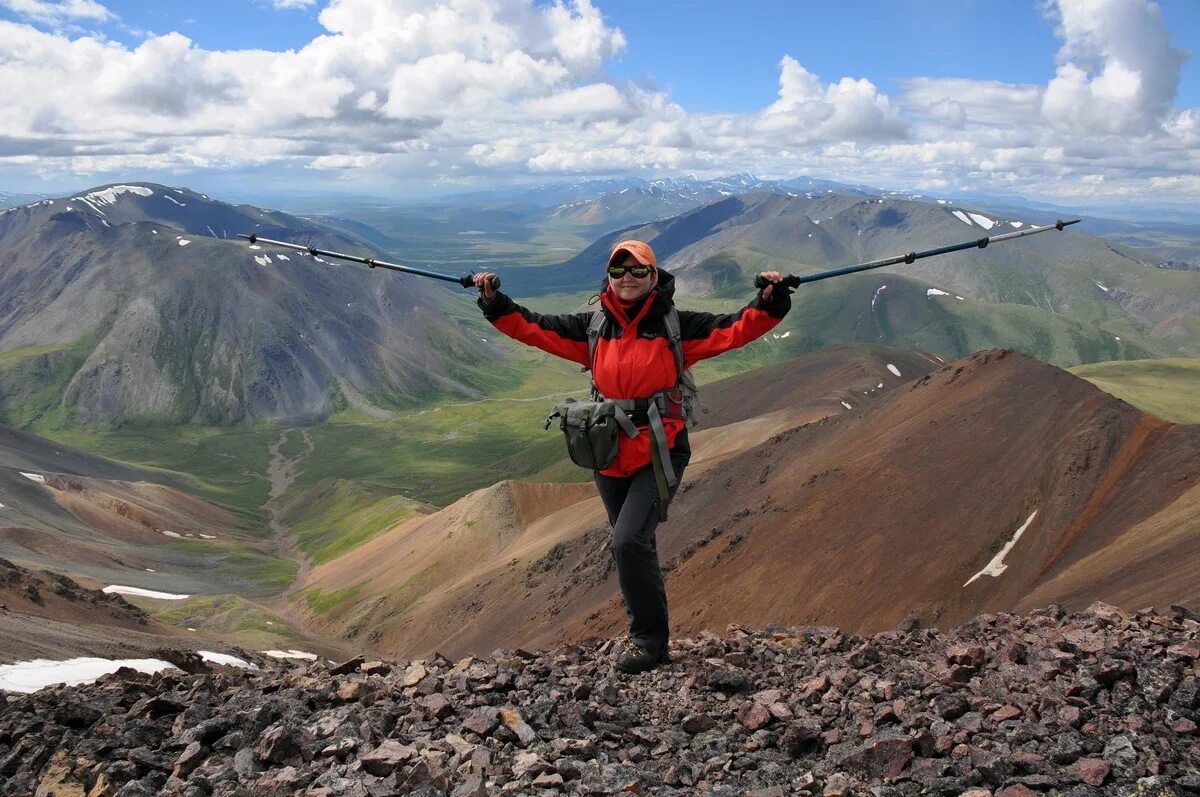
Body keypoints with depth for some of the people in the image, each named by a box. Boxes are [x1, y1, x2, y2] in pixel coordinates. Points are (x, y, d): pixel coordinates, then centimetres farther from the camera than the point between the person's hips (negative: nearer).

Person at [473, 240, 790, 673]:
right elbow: (534, 327, 7)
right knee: (635, 544, 18)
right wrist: (495, 303, -3)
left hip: (660, 453, -5)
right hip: (610, 454, 5)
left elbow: (734, 329, -12)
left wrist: (769, 301, -26)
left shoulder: (675, 326, -4)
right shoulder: (593, 327, 6)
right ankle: (647, 630, 37)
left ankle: (649, 638, 0)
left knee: (628, 541, -18)